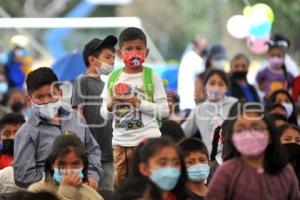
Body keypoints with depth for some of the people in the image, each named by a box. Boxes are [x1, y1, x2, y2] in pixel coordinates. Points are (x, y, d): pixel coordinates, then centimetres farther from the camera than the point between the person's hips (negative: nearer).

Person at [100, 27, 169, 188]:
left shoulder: (152, 77, -3)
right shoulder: (113, 78, 6)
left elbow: (164, 111, -8)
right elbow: (104, 114, 9)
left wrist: (139, 103, -16)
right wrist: (110, 106, -12)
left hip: (147, 139, -4)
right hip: (120, 141, 4)